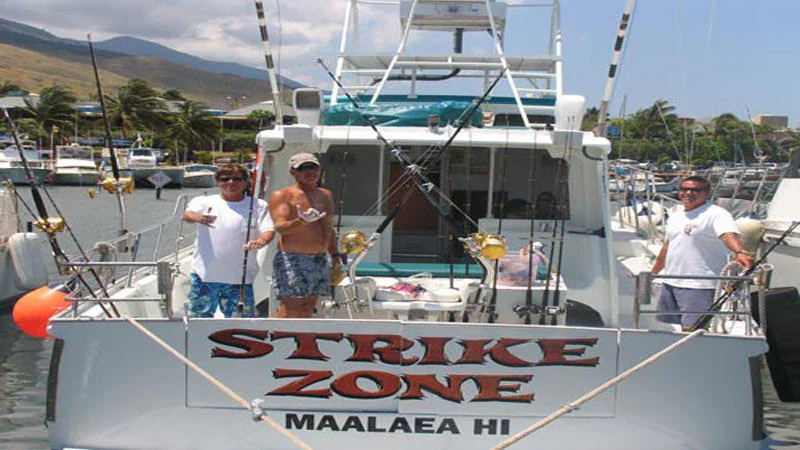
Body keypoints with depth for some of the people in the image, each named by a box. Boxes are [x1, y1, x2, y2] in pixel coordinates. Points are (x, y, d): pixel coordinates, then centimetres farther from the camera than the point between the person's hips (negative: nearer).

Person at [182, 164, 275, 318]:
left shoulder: (258, 206, 8)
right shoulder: (204, 202, 6)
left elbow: (269, 230, -4)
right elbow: (187, 214, -12)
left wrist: (261, 241, -29)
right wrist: (198, 218, -38)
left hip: (239, 277, 0)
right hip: (204, 275, 0)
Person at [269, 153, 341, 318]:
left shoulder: (326, 195, 17)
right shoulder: (281, 196, -4)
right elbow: (280, 227, -17)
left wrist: (335, 254, 18)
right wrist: (301, 222, -35)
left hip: (319, 261, 7)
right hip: (292, 260, -7)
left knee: (308, 308, 7)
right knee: (290, 308, -11)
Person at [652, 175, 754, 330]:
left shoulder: (716, 214, -10)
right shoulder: (675, 217, 16)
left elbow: (728, 235, -28)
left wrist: (740, 252, -48)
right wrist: (652, 274, 30)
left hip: (698, 286, -9)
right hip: (669, 282, 9)